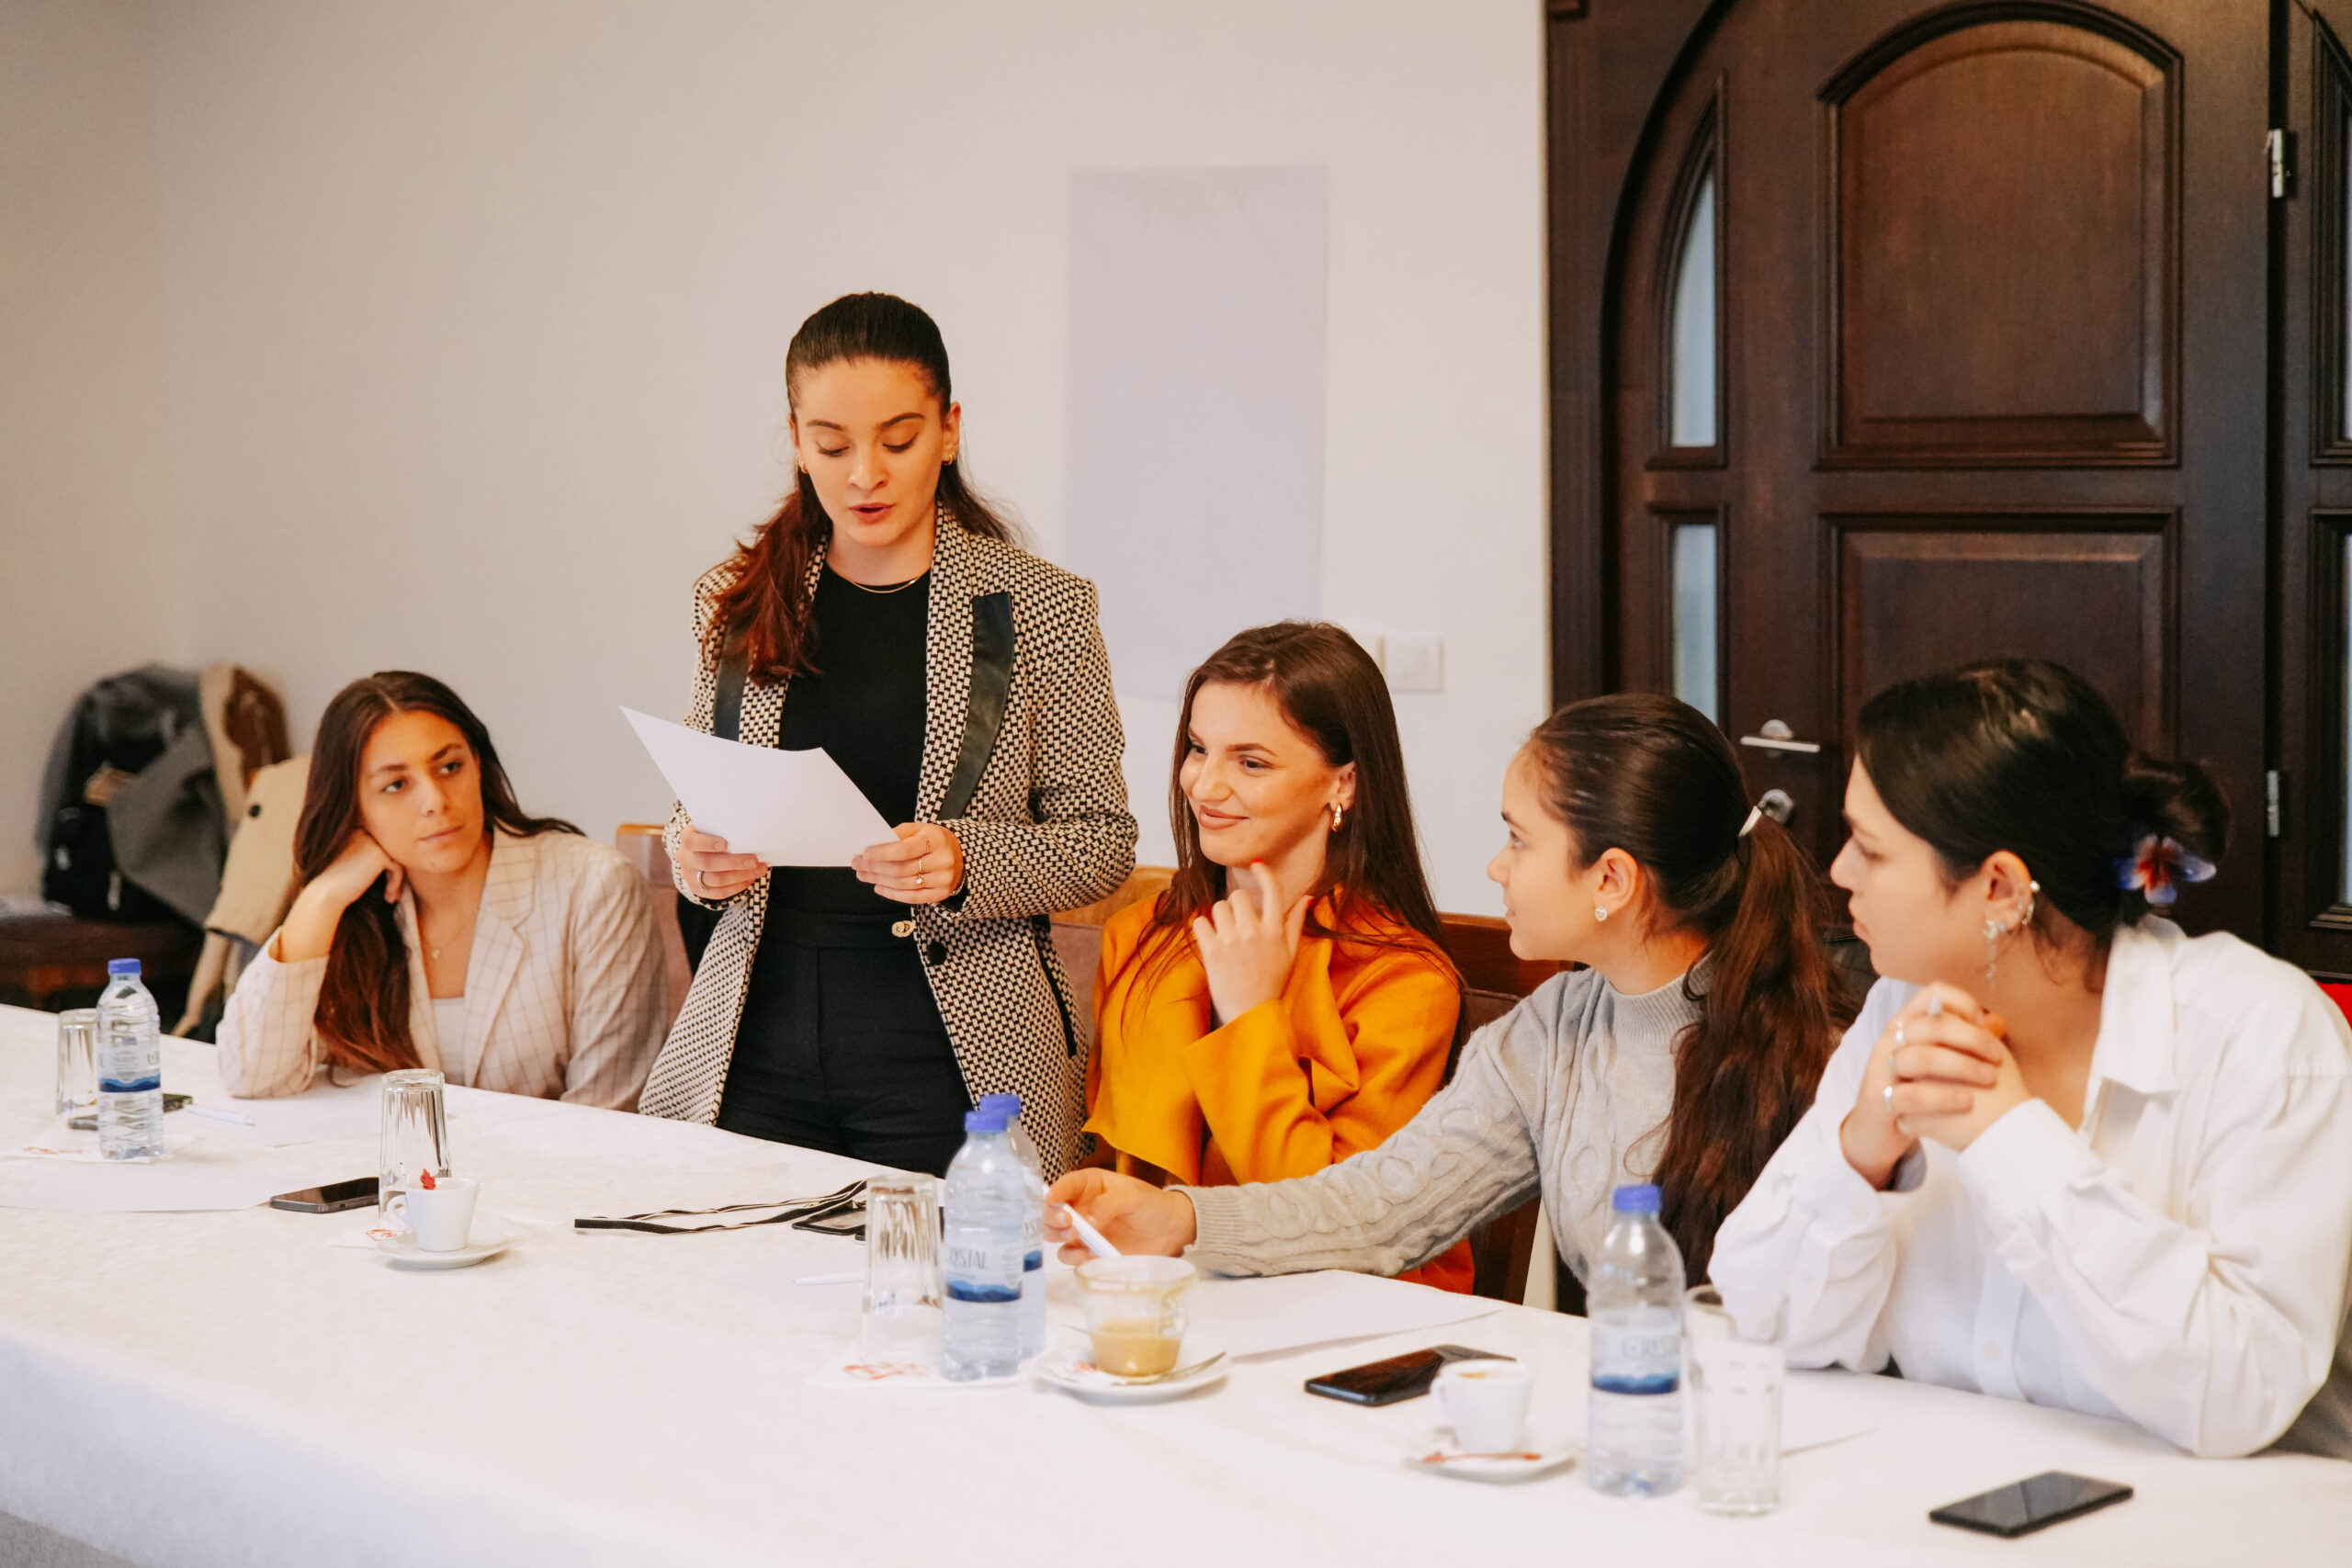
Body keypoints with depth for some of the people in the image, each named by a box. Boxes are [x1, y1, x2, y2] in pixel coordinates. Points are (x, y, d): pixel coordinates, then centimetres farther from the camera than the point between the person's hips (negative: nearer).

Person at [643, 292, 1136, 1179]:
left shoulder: (1038, 607, -2)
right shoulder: (737, 602, 8)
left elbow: (1103, 842, 0)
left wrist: (963, 860, -18)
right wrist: (696, 859, -5)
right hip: (756, 1047, 3)